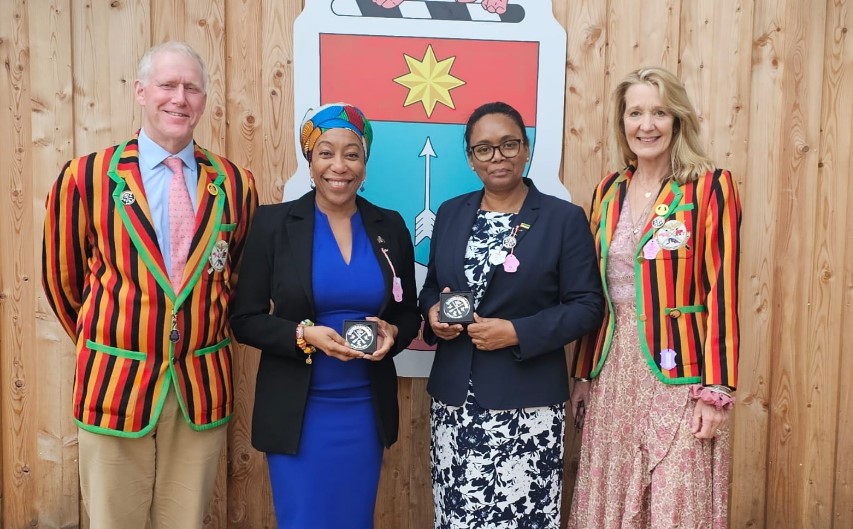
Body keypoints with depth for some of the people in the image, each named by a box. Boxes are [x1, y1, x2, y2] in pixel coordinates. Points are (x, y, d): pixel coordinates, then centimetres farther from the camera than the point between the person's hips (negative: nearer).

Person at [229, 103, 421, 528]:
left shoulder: (390, 227, 2)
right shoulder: (273, 223, -6)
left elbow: (409, 312, 10)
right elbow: (245, 319, -5)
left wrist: (392, 332, -12)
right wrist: (303, 335, -21)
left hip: (366, 407, 3)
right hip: (297, 409, -2)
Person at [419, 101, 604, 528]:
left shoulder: (565, 218, -3)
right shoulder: (450, 213, 9)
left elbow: (587, 306, -6)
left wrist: (517, 333, -17)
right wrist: (433, 314, -6)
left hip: (527, 402, -3)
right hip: (454, 398, 4)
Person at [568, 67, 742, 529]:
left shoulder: (710, 187, -5)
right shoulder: (608, 191, 9)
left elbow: (722, 292, -8)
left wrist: (715, 390, -12)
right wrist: (582, 374, 12)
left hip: (677, 372, -4)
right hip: (613, 369, 4)